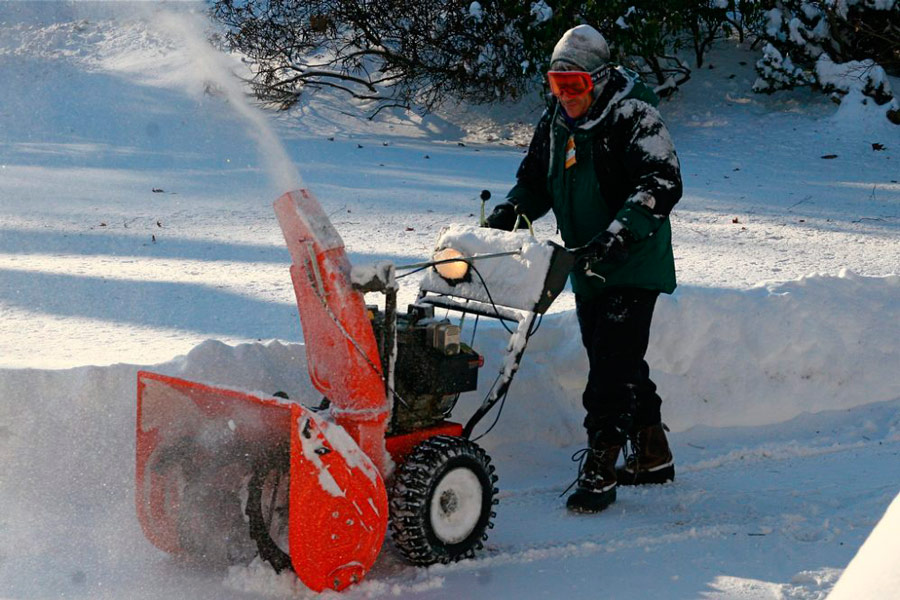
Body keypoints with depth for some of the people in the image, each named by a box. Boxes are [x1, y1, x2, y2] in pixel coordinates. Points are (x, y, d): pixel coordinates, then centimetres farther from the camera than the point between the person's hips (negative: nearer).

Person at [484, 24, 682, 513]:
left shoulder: (633, 116, -15)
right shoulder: (555, 122, 8)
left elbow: (661, 184, -23)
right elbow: (535, 182, 19)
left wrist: (618, 235, -34)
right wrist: (503, 217, 0)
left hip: (633, 266, -8)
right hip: (587, 268, 8)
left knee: (613, 366, -12)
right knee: (617, 362, 14)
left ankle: (599, 471, -8)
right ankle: (653, 456, 28)